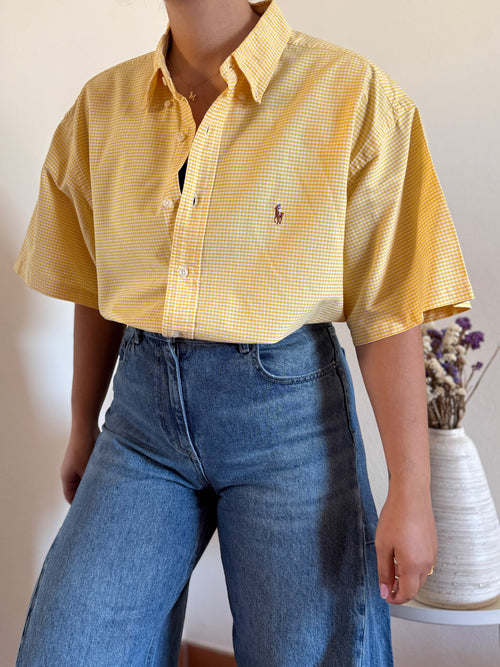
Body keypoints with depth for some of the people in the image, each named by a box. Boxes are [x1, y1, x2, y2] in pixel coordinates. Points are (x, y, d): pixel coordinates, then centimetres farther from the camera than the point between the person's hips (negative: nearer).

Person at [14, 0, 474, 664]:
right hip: (144, 410, 4)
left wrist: (410, 496, -11)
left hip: (288, 410, -3)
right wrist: (83, 429, 21)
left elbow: (390, 309, -9)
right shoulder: (103, 104, 7)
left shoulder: (354, 95, -7)